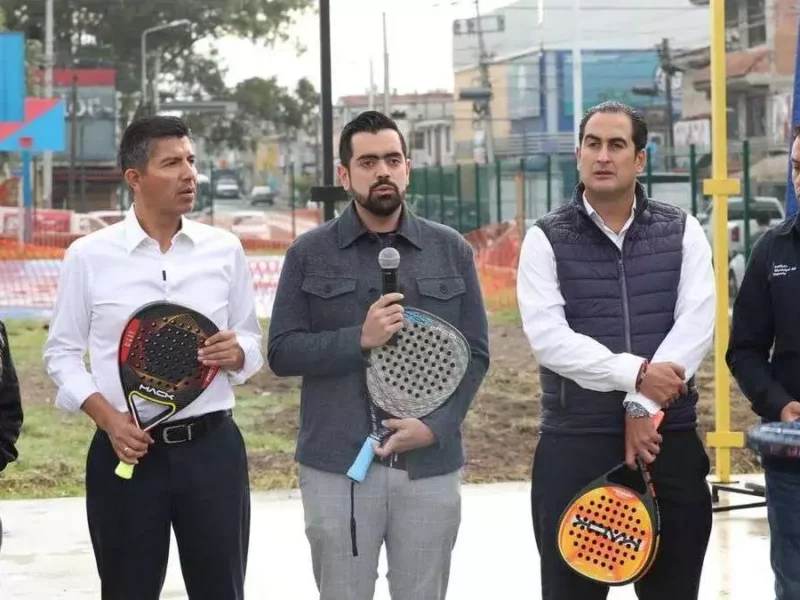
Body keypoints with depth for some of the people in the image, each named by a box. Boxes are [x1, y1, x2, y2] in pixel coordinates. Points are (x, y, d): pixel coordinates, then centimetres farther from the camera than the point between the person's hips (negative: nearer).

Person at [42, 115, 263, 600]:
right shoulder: (89, 255, -2)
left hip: (212, 447, 2)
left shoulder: (225, 249, 5)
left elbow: (252, 342, 13)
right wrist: (108, 418, -11)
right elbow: (62, 352, 3)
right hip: (127, 450, -2)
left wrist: (237, 353, -12)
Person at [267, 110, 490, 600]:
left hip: (430, 465, 1)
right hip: (337, 467, -1)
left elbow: (475, 354, 5)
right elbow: (281, 353, -1)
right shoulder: (309, 254, 3)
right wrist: (359, 339, -15)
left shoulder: (451, 250, 6)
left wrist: (436, 426, -9)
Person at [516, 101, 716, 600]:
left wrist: (644, 405, -18)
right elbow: (548, 337, -11)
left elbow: (696, 326, -7)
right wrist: (635, 373, -21)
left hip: (669, 440, 2)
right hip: (575, 446, -2)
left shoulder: (682, 232, 6)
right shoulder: (546, 240, 2)